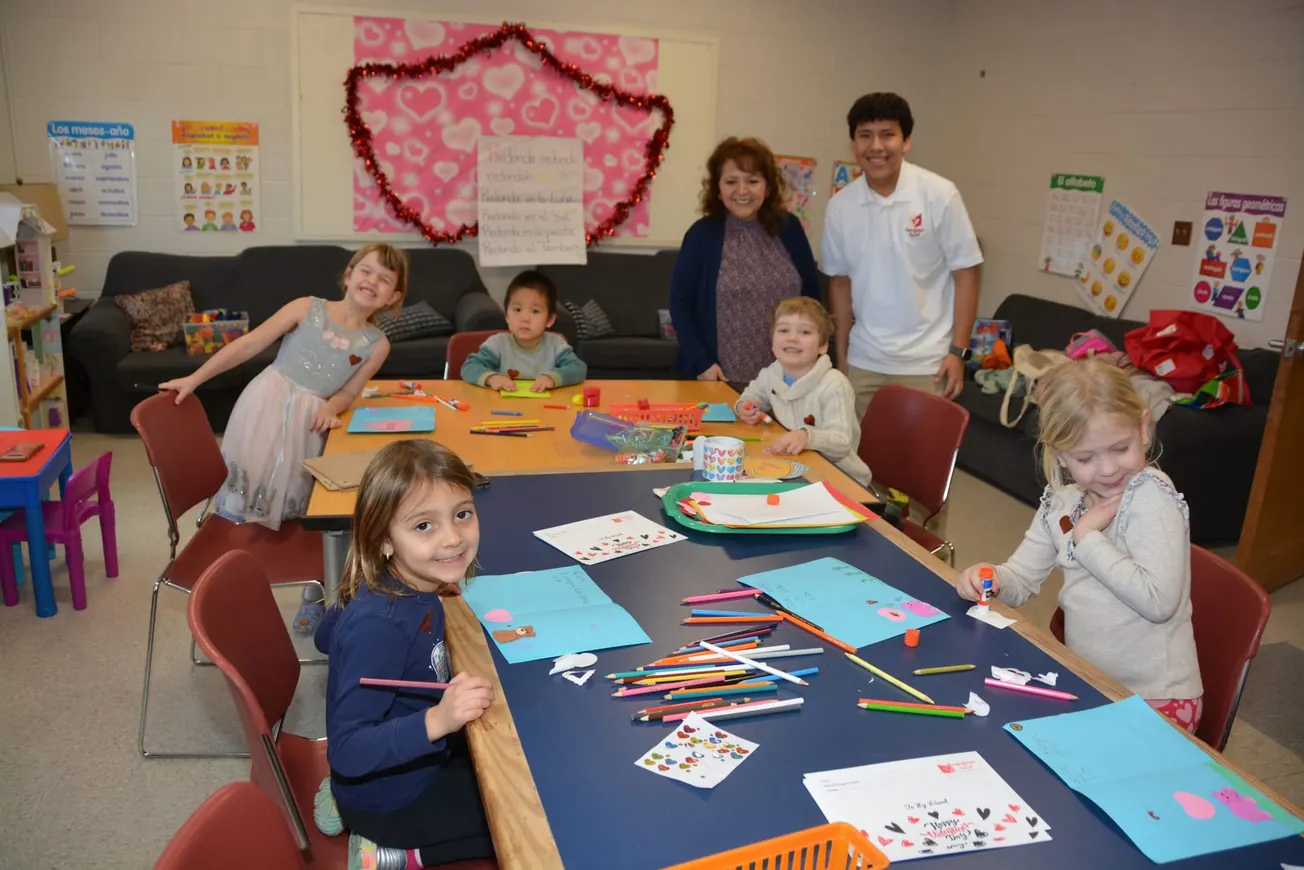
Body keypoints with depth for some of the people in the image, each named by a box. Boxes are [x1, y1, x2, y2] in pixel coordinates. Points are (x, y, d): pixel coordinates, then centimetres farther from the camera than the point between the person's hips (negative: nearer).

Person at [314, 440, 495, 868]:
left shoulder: (408, 589, -11)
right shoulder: (380, 624, -35)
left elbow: (327, 637, 7)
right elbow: (347, 753, -31)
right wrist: (438, 719, -44)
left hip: (414, 762, 7)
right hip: (390, 799, -7)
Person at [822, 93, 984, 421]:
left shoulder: (939, 196, -9)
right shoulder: (840, 205, 0)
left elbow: (965, 275, -5)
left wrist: (958, 352, -8)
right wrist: (841, 354, 11)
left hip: (925, 363, -3)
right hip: (862, 362, 3)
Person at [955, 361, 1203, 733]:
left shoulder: (1151, 495, -16)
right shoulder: (1060, 503, 5)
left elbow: (1158, 601, -25)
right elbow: (1020, 579, 10)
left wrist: (1088, 538, -19)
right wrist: (989, 579, -12)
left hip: (1156, 701, -6)